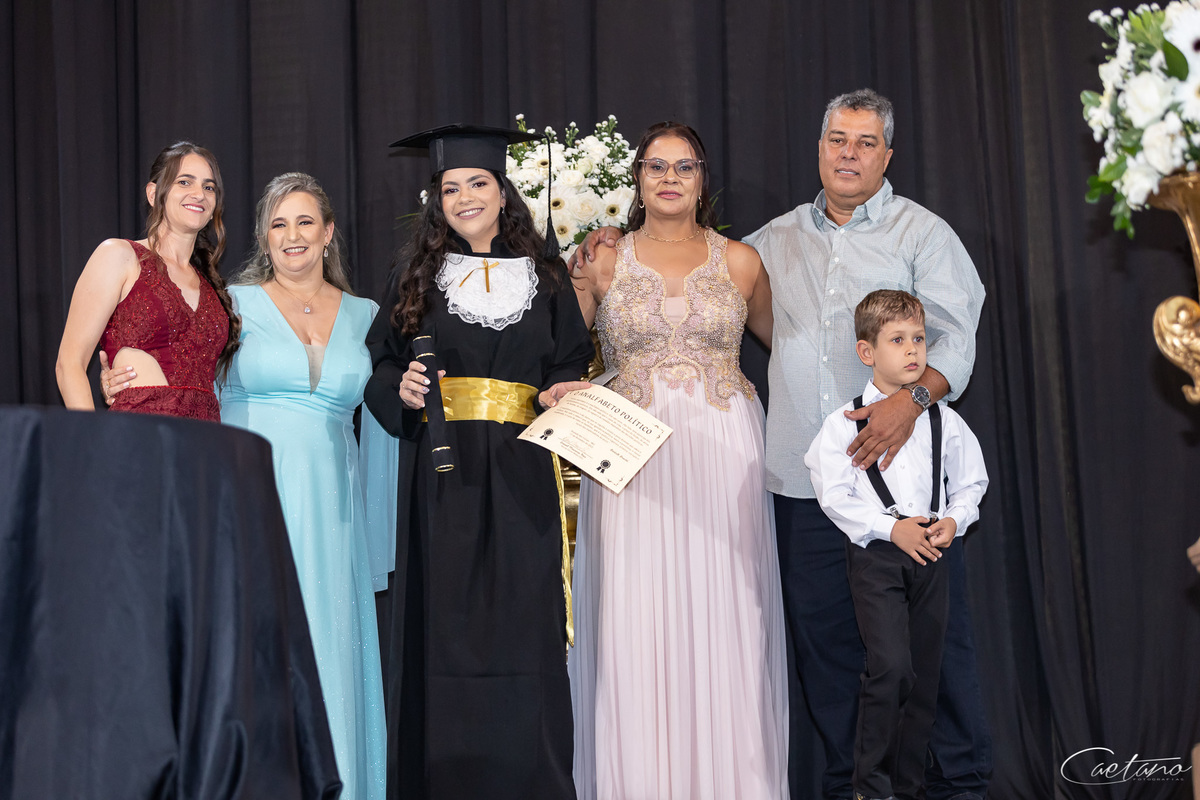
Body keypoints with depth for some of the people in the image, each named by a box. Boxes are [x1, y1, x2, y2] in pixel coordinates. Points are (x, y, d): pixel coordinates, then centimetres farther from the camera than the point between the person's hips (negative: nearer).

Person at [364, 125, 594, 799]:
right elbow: (380, 366, 11)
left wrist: (564, 393, -8)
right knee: (444, 630, -2)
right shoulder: (419, 278, 12)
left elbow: (571, 365, 13)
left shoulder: (545, 280, 12)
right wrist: (402, 388, -9)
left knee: (522, 629, -3)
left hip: (521, 479, 0)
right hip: (442, 478, 0)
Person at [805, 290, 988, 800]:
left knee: (924, 676, 6)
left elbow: (971, 481, 16)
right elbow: (833, 495, -8)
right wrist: (891, 528, -16)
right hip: (875, 553, -4)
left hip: (930, 555, 4)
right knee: (891, 666, -18)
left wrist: (953, 519, -4)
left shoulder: (944, 421, 9)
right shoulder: (845, 423, -2)